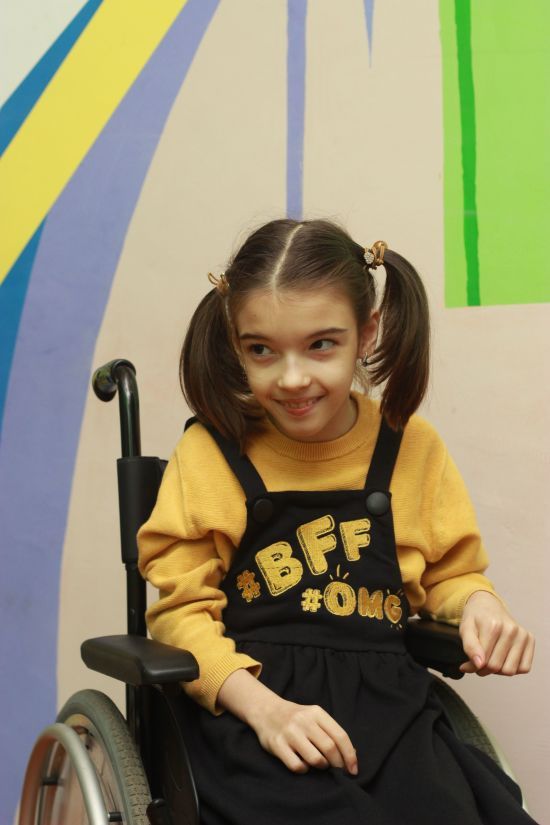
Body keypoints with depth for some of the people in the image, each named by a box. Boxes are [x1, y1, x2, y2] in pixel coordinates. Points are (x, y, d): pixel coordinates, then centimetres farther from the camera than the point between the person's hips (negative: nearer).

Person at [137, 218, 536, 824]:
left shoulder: (411, 446, 8)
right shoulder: (212, 452, 2)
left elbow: (448, 573, 20)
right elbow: (181, 610, 0)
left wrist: (479, 603, -4)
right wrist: (264, 706, -17)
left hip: (388, 701, 3)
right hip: (246, 710, -2)